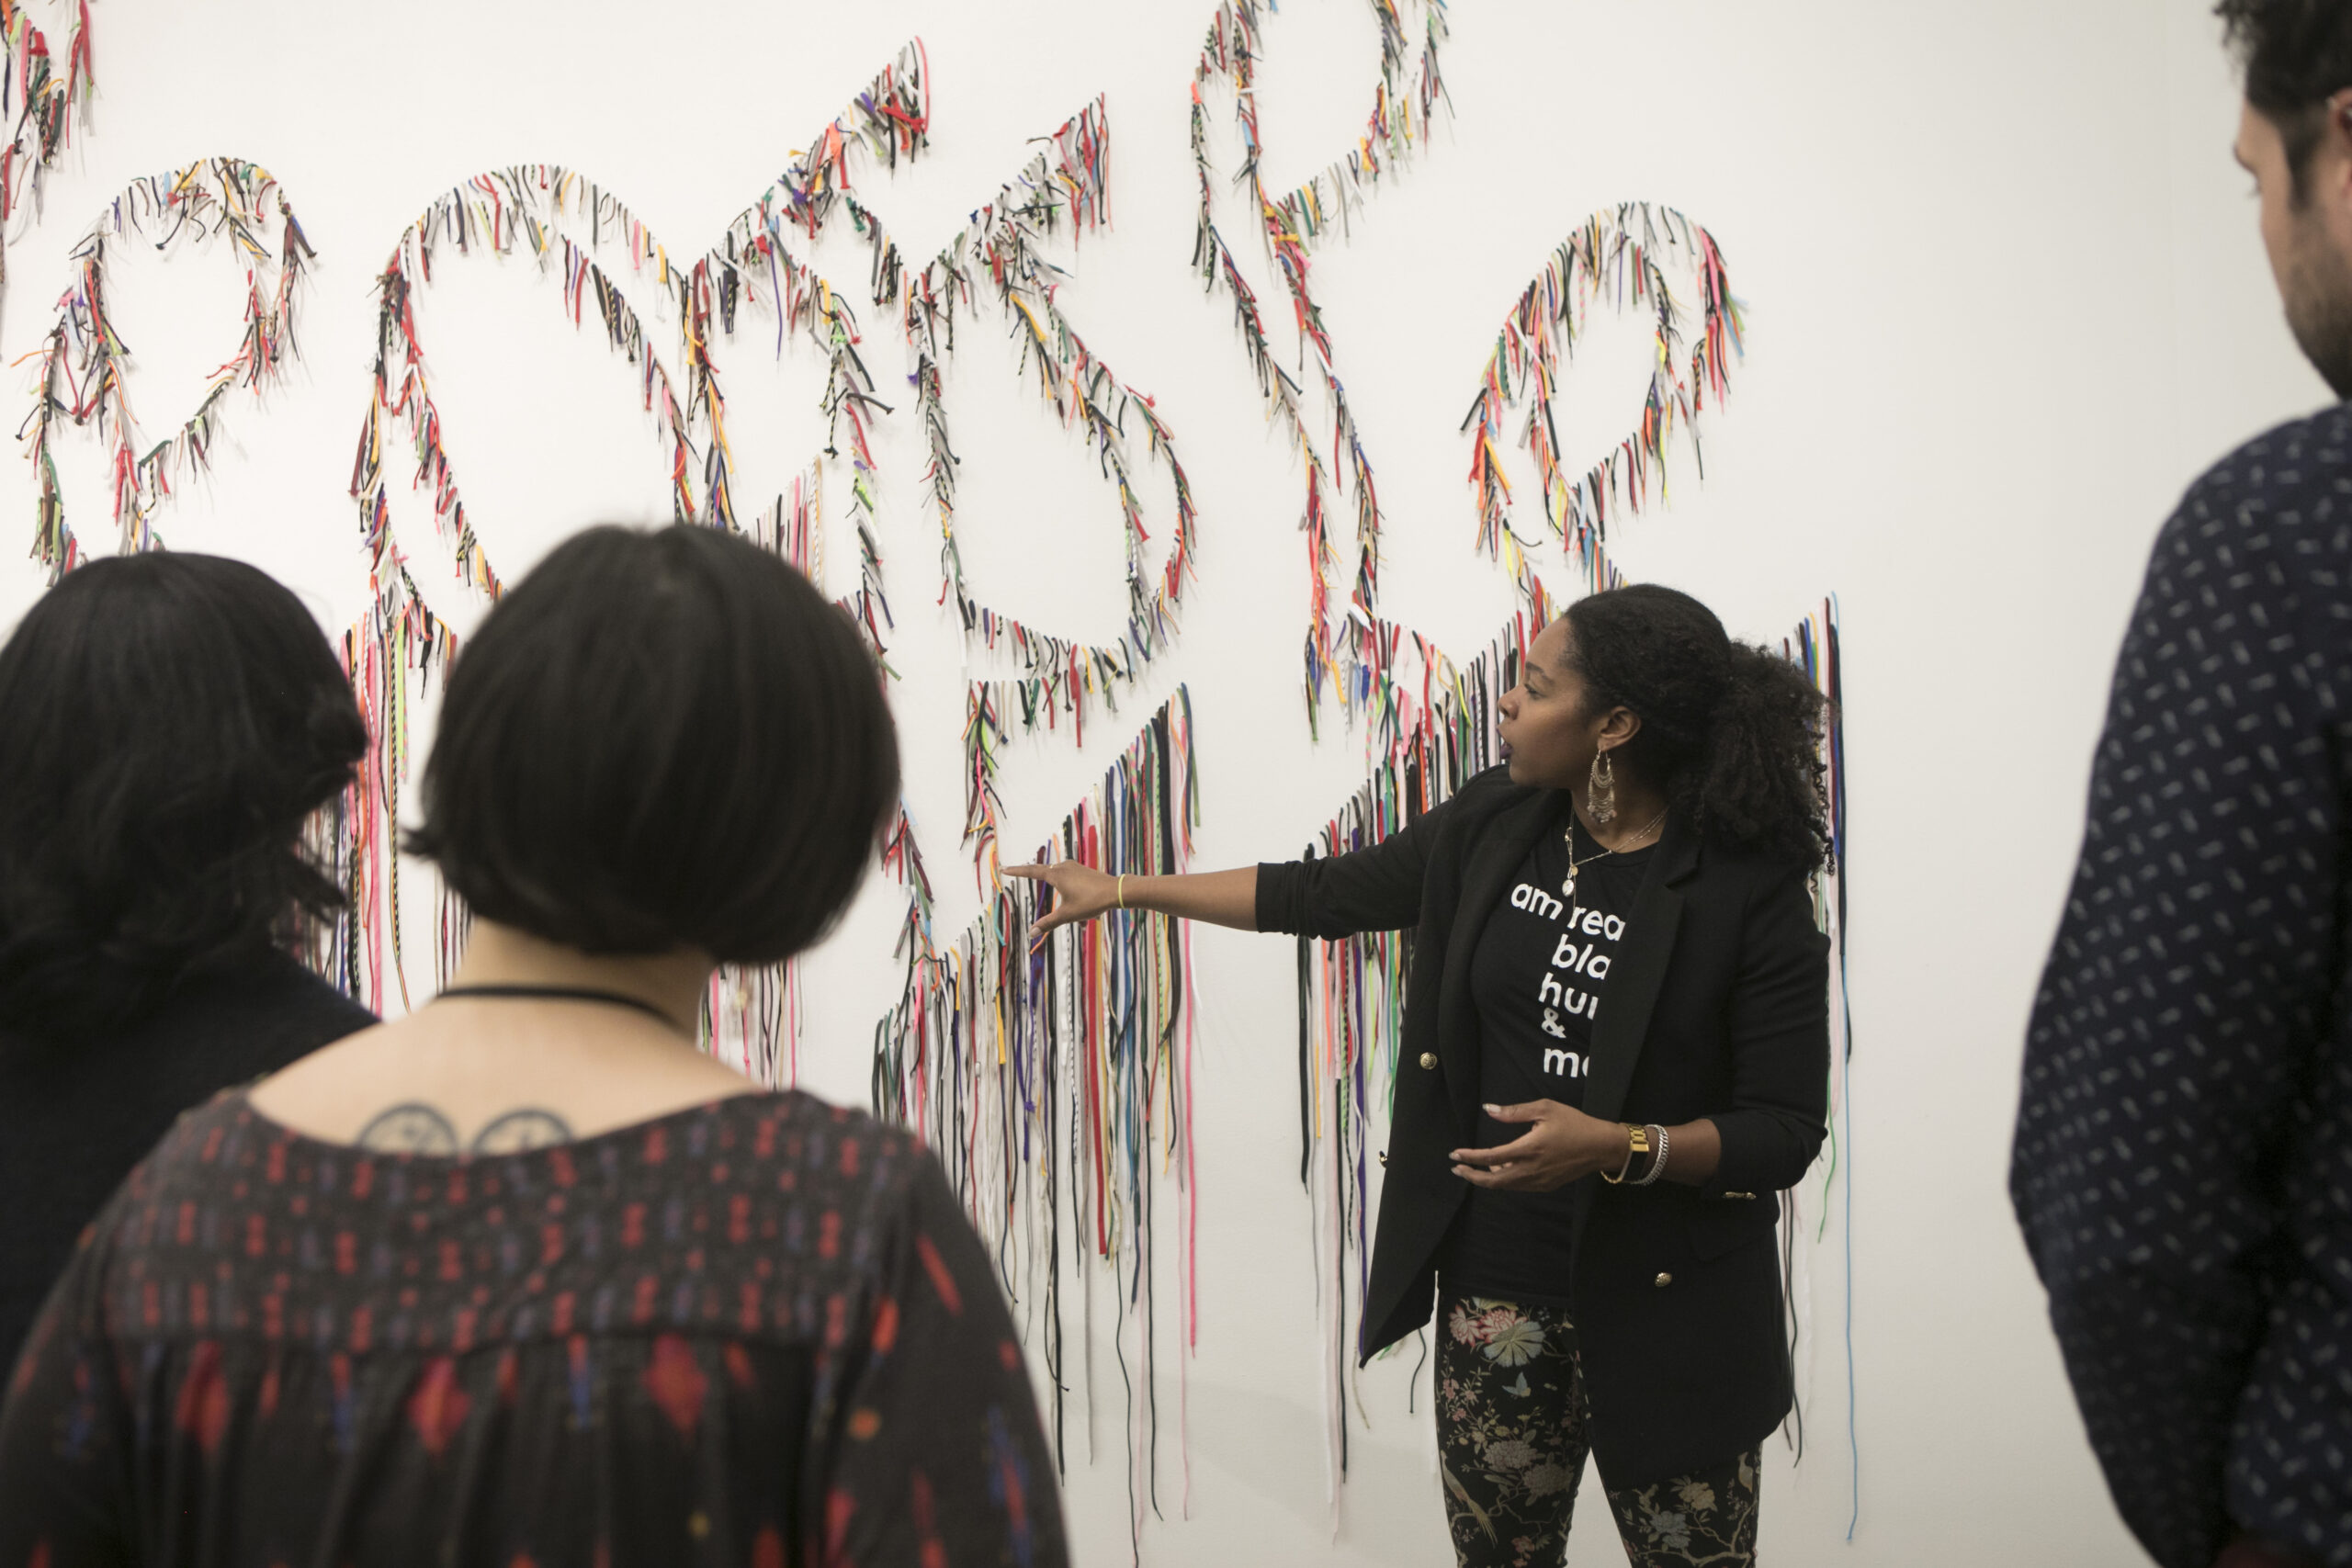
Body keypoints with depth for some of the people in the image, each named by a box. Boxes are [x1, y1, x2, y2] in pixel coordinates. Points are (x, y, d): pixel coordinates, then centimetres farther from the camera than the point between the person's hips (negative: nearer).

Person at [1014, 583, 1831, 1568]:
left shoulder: (1749, 890, -14)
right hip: (1498, 1282, 4)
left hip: (1668, 1310, -4)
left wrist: (1617, 1146, -28)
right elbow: (1326, 895, 13)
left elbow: (1787, 1132, -14)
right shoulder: (1493, 824, 1)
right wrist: (1123, 889, 15)